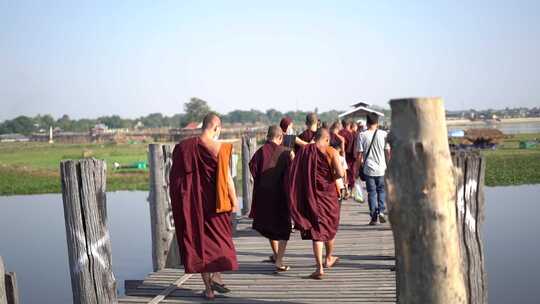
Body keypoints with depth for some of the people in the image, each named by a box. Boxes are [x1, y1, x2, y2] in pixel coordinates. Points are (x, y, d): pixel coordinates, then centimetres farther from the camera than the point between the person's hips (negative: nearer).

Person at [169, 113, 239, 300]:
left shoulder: (184, 147, 0)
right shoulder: (219, 148, -12)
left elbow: (174, 177, 4)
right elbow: (227, 178, -12)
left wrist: (179, 203, 14)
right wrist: (233, 201, -2)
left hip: (192, 204, 3)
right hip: (214, 203, -3)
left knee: (199, 239, 10)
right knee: (219, 236, 16)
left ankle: (208, 287, 10)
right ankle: (216, 276, 1)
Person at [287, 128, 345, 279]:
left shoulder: (303, 150, -1)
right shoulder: (330, 152, -8)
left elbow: (293, 174, -4)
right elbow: (340, 173, -18)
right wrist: (331, 177, 1)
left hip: (310, 195, 1)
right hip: (327, 193, -1)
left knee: (317, 229, 4)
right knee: (330, 225, 21)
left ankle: (320, 268, -4)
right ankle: (329, 258, 39)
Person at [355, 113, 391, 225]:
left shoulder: (362, 135, -5)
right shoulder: (384, 134, -3)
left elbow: (359, 154, -5)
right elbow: (388, 152, 0)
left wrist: (358, 168, 5)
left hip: (368, 169, -1)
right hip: (381, 169, 1)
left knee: (372, 192, 6)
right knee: (381, 190, 17)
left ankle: (374, 217, 6)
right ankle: (381, 212, 2)